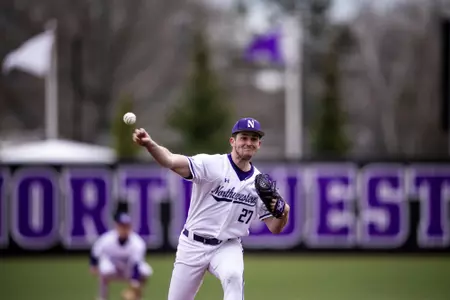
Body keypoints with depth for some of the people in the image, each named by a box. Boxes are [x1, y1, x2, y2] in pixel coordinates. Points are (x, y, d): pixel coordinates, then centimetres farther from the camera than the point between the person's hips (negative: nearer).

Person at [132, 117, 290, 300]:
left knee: (233, 276, -33)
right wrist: (150, 145, -49)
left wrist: (283, 214, -20)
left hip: (227, 247, 1)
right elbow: (171, 161, -28)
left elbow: (274, 228, 4)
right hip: (193, 244, -1)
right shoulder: (211, 164, -11)